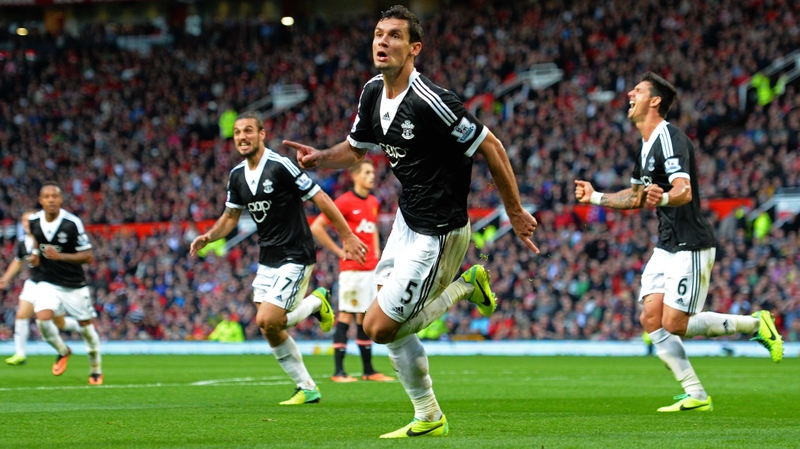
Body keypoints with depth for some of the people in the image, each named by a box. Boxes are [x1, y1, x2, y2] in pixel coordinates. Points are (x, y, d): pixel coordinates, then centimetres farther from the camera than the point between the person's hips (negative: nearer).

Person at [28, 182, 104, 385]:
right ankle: (63, 352, 8)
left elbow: (88, 256, -16)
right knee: (42, 319, -21)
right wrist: (35, 255, -1)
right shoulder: (34, 221, -4)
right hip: (48, 283, 3)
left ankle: (96, 371, 28)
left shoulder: (72, 223, -18)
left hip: (75, 285, -3)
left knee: (86, 327, 6)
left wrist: (60, 256, -27)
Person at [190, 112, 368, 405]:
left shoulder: (281, 166, -17)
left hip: (294, 257, -8)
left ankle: (316, 302, 9)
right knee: (270, 328, 3)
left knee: (267, 321, -18)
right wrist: (208, 237, -2)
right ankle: (307, 389, 15)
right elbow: (230, 217, 17)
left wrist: (347, 237, -13)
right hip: (267, 260, 8)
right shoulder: (237, 176, 5)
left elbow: (321, 199, -14)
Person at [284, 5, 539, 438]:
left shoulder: (430, 101, -25)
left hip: (436, 233, -9)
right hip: (407, 219, 9)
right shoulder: (373, 93, 1)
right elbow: (355, 149, 17)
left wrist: (516, 213, -12)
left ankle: (463, 288, 8)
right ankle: (428, 418, 24)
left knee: (379, 327, -8)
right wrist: (321, 158, -4)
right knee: (391, 324, 11)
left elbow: (491, 148, -18)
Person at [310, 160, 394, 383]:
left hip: (371, 268, 7)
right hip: (352, 269, -7)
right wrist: (339, 251, -10)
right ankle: (338, 371, -4)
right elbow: (316, 227, -12)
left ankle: (368, 370, 13)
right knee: (346, 315, -6)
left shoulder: (373, 202, 13)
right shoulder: (345, 201, -10)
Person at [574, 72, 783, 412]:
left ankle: (755, 323, 6)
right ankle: (696, 396, 0)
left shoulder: (670, 139, -16)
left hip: (691, 246, -9)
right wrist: (595, 198, 23)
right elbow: (637, 196, 29)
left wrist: (663, 198, -50)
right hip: (666, 246, 9)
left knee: (675, 324, -12)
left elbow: (684, 192, -29)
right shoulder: (646, 146, 14)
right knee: (651, 319, -3)